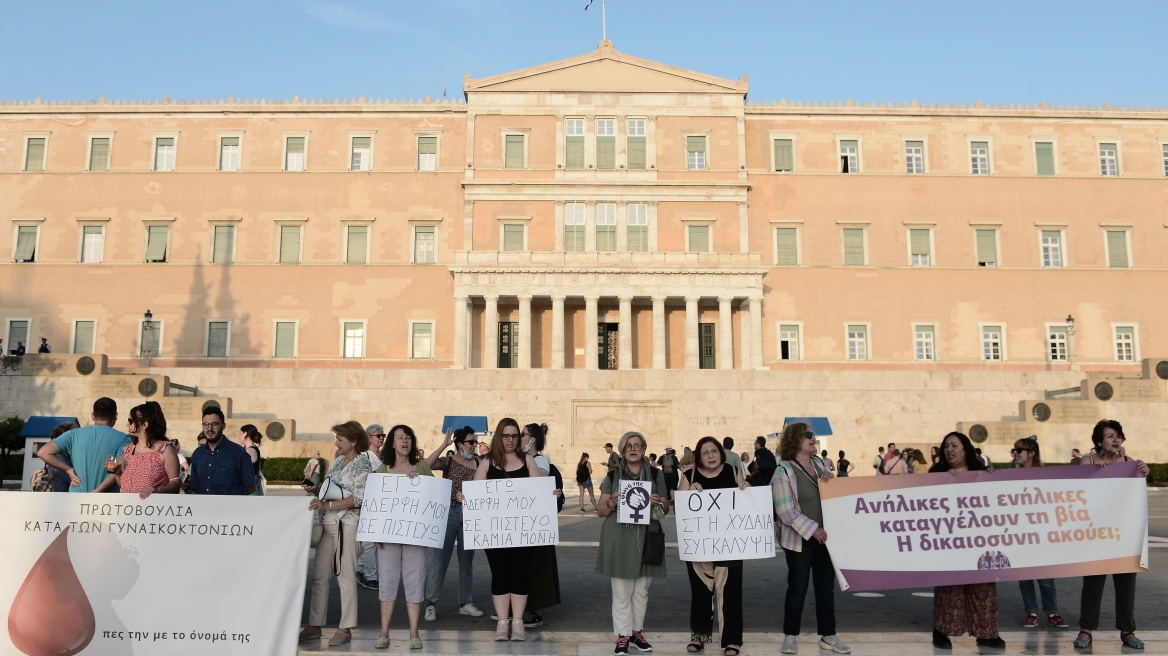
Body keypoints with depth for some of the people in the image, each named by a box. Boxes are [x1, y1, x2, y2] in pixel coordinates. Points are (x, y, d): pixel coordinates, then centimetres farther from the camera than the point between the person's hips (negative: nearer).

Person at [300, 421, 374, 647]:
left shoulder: (362, 464, -7)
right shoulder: (338, 461, 14)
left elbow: (358, 498, -16)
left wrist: (327, 505, -21)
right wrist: (315, 489, 0)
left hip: (347, 524, -7)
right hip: (327, 524, 8)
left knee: (345, 576, -2)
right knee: (319, 575, 9)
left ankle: (345, 629, 6)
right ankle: (315, 626, 17)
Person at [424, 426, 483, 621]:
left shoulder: (478, 464, 7)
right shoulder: (449, 461, -2)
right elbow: (426, 465, -19)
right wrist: (444, 445, -21)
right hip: (448, 511, -3)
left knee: (467, 559, 11)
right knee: (440, 558, -2)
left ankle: (466, 603, 21)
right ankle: (431, 604, 7)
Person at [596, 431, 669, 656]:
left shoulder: (656, 475, 8)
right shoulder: (613, 476, 4)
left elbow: (665, 508, 11)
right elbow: (600, 510, 4)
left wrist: (657, 503, -11)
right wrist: (613, 502, -16)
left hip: (646, 538, 2)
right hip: (619, 539, -2)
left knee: (641, 591, 11)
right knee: (621, 592, -1)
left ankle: (637, 631, 24)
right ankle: (623, 636, 8)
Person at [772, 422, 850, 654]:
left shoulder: (819, 463, 7)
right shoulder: (783, 471, -13)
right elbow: (785, 511, -17)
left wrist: (831, 479, -4)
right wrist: (812, 529, -19)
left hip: (824, 535, 6)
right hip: (799, 538, -6)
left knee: (826, 586, 11)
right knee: (797, 587, 3)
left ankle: (828, 636, 22)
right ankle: (791, 636, 16)